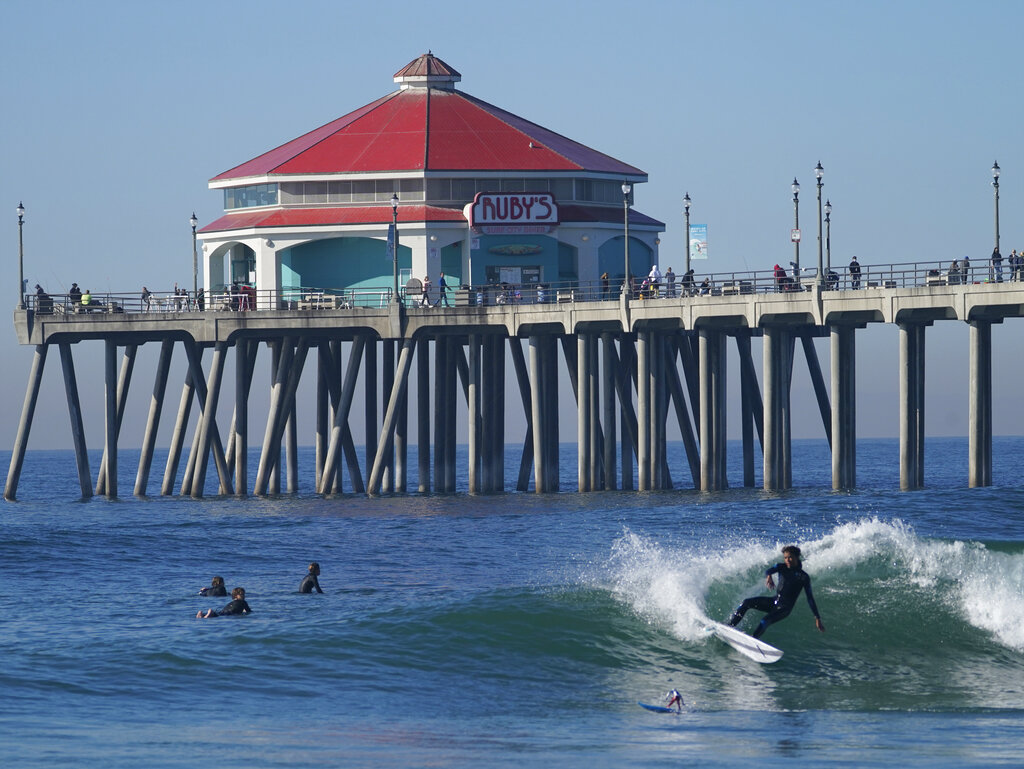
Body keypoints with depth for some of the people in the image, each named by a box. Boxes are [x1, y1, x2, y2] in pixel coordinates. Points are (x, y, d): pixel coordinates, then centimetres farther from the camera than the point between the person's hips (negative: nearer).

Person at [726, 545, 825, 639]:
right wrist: (768, 577, -43)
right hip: (774, 602, 5)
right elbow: (768, 571, -16)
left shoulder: (804, 577, -6)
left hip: (785, 608, -5)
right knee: (747, 603, -12)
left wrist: (817, 618, -9)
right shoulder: (781, 567, 4)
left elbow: (810, 599, -5)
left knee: (765, 621, -29)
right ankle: (729, 626, -9)